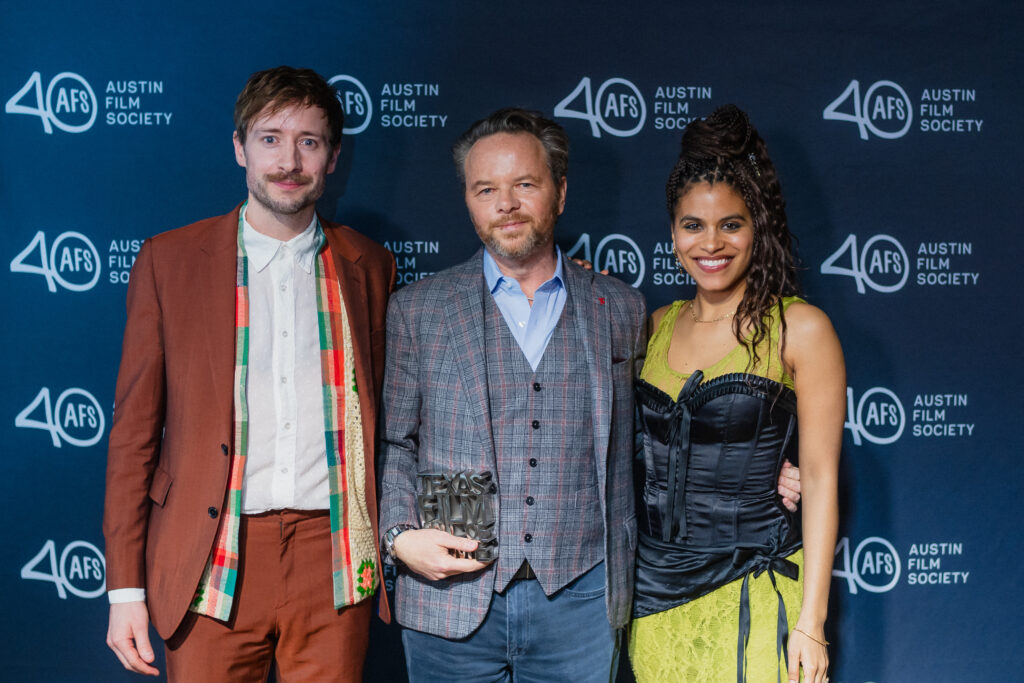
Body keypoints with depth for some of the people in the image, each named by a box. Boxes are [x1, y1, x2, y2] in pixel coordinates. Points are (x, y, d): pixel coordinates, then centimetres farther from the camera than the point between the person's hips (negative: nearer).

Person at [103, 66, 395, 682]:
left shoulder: (368, 268, 8)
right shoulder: (169, 260, 4)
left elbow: (380, 419, 12)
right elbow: (135, 430, 3)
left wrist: (394, 555, 6)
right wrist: (126, 586, 0)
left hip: (333, 558, 1)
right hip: (213, 564, -1)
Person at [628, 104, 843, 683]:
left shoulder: (801, 328, -6)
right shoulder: (655, 326, 7)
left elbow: (820, 478, -7)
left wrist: (810, 621, -11)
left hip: (751, 596, -4)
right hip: (655, 591, 4)